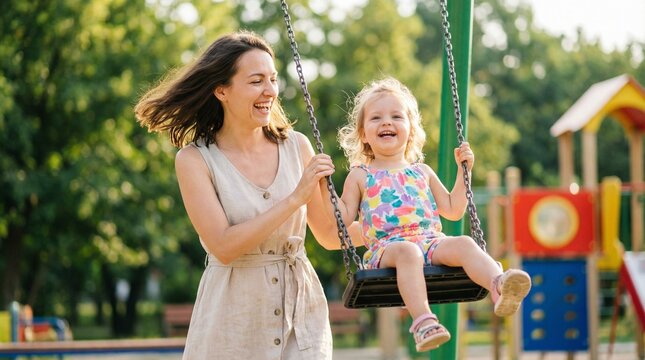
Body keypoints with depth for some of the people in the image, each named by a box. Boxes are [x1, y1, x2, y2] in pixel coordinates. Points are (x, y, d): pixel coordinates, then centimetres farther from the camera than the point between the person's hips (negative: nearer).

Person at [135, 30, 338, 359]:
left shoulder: (296, 146, 3)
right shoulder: (194, 159, -6)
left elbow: (330, 235, 10)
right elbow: (223, 247, -16)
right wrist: (295, 199, -18)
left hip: (300, 312, 3)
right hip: (233, 322, -2)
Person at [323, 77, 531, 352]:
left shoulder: (422, 172, 27)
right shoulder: (360, 176, 18)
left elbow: (453, 211, 29)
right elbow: (343, 218, 11)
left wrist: (463, 171, 25)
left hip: (431, 241, 3)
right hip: (386, 246, -3)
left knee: (463, 244, -29)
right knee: (407, 251, -39)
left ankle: (499, 287, -55)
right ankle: (423, 321, -56)